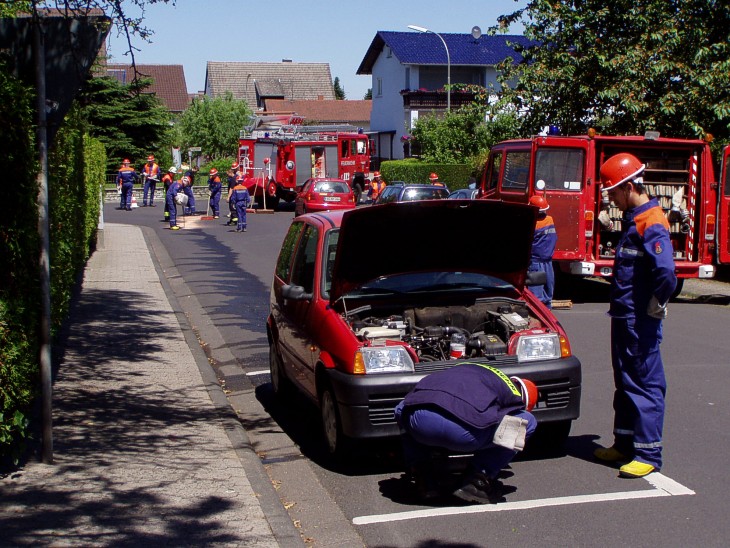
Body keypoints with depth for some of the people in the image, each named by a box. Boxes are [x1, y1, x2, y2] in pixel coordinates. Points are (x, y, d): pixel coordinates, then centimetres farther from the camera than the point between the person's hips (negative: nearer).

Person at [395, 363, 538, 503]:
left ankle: (421, 474, 27)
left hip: (419, 422, 5)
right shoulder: (514, 396, 26)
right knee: (528, 422, 20)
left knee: (402, 409, 42)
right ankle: (477, 480, 14)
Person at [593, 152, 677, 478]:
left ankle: (648, 455, 3)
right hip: (624, 317, 10)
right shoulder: (633, 220, 13)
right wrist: (621, 307, 15)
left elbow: (666, 275, -29)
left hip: (640, 323, -10)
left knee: (645, 384, -3)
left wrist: (654, 308, -16)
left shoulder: (652, 224, -19)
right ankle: (624, 444, 28)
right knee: (625, 382, 17)